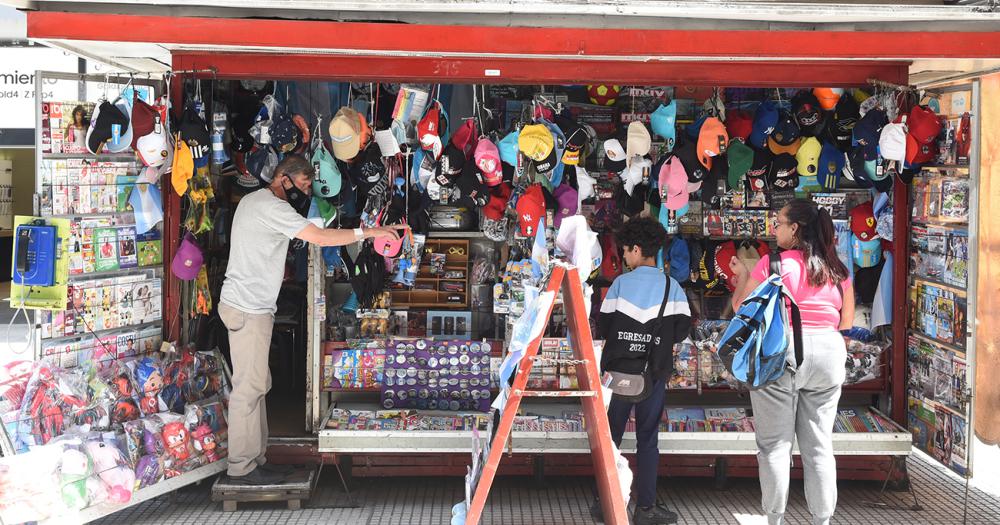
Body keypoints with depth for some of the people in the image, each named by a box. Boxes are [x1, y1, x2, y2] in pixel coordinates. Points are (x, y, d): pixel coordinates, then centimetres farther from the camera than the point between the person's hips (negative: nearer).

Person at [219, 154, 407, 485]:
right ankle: (242, 467, -3)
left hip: (251, 306, 11)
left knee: (255, 384, 12)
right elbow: (320, 237, -20)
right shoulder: (270, 206, -14)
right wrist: (368, 232, -17)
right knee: (249, 386, -7)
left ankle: (255, 459, 18)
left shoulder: (254, 200, 18)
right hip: (248, 308, -11)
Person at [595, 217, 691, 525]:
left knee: (610, 436, 9)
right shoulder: (672, 287, -1)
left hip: (618, 369, -1)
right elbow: (682, 329, -3)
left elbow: (602, 327, -4)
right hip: (654, 372, 1)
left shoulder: (620, 283, -5)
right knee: (648, 439, 7)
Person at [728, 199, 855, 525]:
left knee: (775, 444, 4)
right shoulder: (837, 269, 5)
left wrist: (742, 276, 15)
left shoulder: (772, 263, -7)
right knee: (820, 445, 9)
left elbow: (741, 308, -1)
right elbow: (846, 321, 12)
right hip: (828, 355, 4)